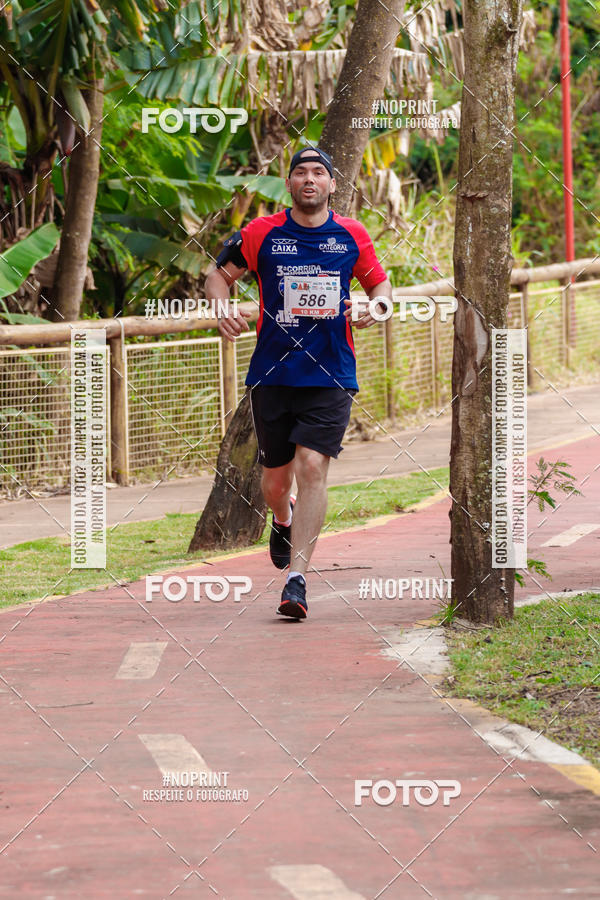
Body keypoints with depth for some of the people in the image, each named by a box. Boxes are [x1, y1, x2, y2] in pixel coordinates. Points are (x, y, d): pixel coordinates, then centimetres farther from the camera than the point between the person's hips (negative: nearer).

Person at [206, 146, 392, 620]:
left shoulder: (352, 235, 4)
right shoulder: (261, 233, 1)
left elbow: (380, 281, 19)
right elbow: (219, 274, 12)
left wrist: (375, 306, -4)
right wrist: (224, 311, -9)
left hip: (330, 374, -1)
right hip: (273, 374, 1)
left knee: (312, 467, -16)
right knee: (276, 477, 8)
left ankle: (297, 577, -16)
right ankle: (284, 522, 46)